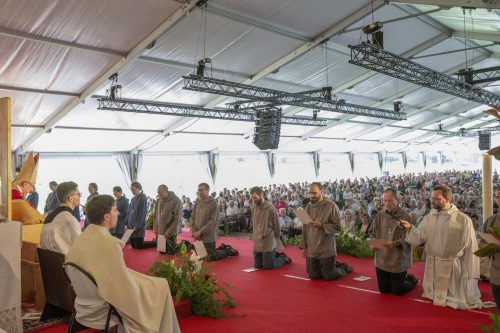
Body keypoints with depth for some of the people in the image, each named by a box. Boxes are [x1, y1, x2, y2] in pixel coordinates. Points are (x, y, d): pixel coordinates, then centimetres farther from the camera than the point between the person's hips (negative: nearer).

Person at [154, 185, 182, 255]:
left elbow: (177, 218, -14)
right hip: (160, 232, 6)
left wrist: (170, 231, -17)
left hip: (170, 233, -6)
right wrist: (155, 226, 6)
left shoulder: (176, 200, -11)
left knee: (171, 253, -3)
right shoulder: (159, 200, 10)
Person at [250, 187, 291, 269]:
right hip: (257, 243, 6)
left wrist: (275, 239, 1)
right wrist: (256, 235, 11)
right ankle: (274, 254, 34)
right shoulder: (253, 207, 0)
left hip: (268, 242, -6)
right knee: (257, 265, 13)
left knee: (268, 266, 1)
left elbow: (276, 225, -8)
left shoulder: (270, 208, -17)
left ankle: (283, 257, 25)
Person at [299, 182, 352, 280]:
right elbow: (304, 228, 8)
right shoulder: (308, 207, 3)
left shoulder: (331, 206, -12)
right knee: (314, 275, 14)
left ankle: (344, 267, 35)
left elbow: (337, 226, -13)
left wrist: (321, 225, -25)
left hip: (326, 250, -5)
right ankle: (333, 265, 39)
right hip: (311, 250, 5)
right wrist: (304, 246, 6)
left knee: (328, 277, 5)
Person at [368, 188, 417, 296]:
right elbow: (372, 232, 9)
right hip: (381, 260, 5)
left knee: (397, 291, 8)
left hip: (398, 261, -5)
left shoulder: (405, 216, -14)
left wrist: (395, 243, -34)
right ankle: (401, 278, 45)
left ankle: (412, 279, 38)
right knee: (383, 290, 16)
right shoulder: (380, 215, -1)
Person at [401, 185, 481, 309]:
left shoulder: (462, 219, -12)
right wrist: (410, 228, -25)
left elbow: (470, 248, -9)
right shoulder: (429, 217, 1)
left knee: (455, 301, 11)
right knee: (431, 297, 19)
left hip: (452, 267, -4)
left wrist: (470, 274, -9)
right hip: (431, 266, 4)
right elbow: (420, 238, -5)